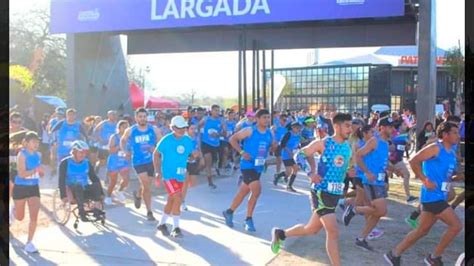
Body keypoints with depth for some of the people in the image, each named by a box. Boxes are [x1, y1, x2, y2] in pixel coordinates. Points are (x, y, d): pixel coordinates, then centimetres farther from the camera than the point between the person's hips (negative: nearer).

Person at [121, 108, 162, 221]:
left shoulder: (154, 130, -2)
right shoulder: (130, 131, -1)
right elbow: (123, 141, 17)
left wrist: (156, 149, -16)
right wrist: (126, 151, 2)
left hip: (151, 161, 3)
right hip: (138, 161, -2)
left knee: (147, 185, 15)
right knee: (146, 185, -13)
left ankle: (138, 195, 50)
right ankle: (149, 211, 0)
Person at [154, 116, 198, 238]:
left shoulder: (187, 140, 1)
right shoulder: (166, 140, -10)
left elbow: (194, 153, 9)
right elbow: (156, 154, -3)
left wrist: (196, 153, -17)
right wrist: (158, 172, -8)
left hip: (181, 175, 6)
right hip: (168, 174, -6)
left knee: (171, 201, 16)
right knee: (178, 199, -16)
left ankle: (162, 224, 35)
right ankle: (175, 228, -5)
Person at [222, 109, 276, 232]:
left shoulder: (269, 133, 5)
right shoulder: (249, 131, -11)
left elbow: (272, 147, 17)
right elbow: (232, 139, -7)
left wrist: (274, 146, -7)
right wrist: (242, 152, -16)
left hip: (259, 166, 7)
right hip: (248, 165, -7)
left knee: (243, 192, 16)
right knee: (256, 190, -18)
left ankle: (229, 212, 35)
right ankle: (248, 220, -3)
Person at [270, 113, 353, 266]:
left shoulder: (348, 148, 8)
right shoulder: (323, 143, -11)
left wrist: (349, 172, 4)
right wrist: (311, 172, -19)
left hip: (335, 194, 7)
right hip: (321, 192, -7)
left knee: (312, 229, 19)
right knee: (333, 232, -12)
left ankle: (280, 234, 41)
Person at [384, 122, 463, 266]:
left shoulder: (452, 154, 15)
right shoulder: (435, 148, -11)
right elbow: (414, 161, -19)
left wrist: (457, 177, 7)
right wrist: (425, 180, -19)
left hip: (440, 197, 9)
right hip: (432, 196, -9)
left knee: (422, 230, 13)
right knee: (456, 226, -9)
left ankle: (394, 254, 21)